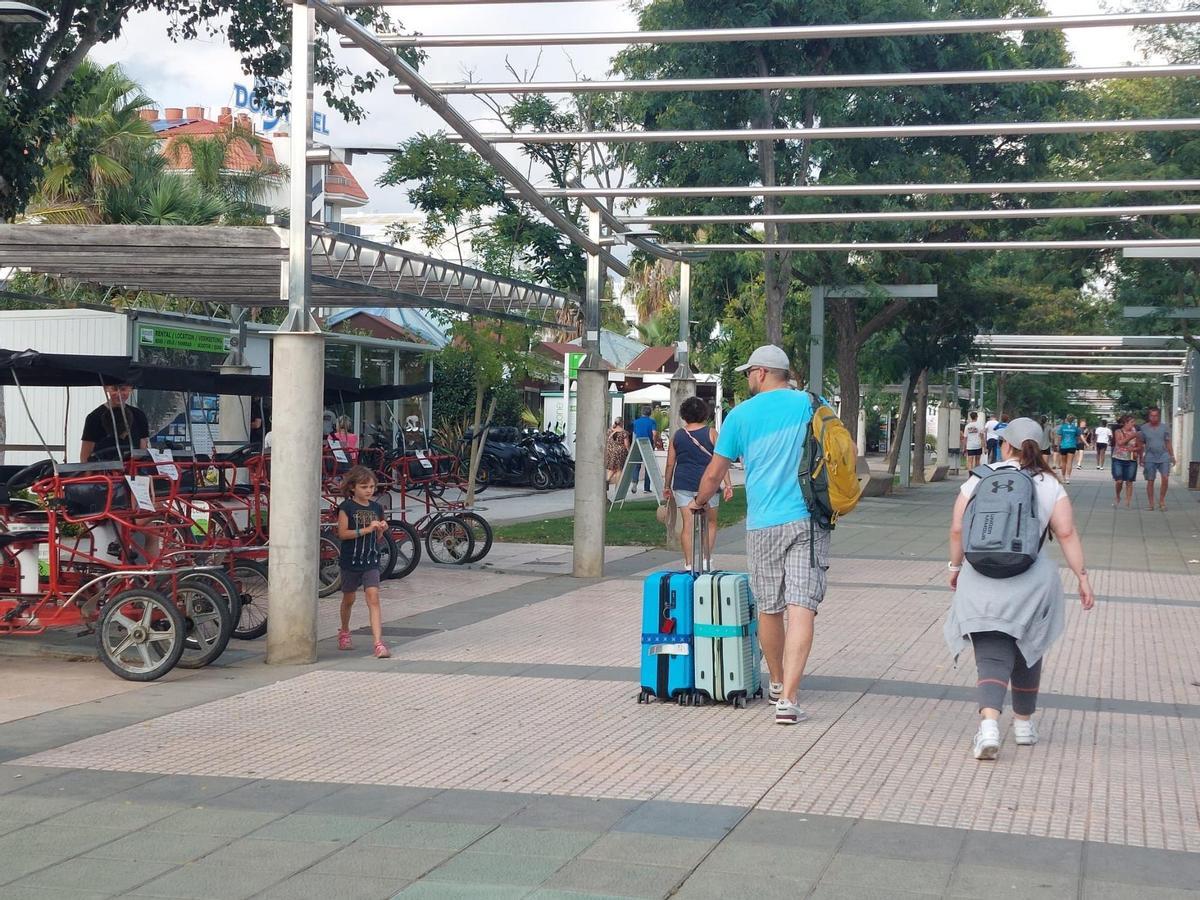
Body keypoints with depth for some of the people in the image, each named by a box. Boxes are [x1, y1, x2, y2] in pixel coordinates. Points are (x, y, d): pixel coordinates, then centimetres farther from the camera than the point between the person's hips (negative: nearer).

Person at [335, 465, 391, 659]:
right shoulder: (346, 507, -7)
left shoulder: (376, 508, 7)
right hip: (350, 561, -2)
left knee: (373, 599, -11)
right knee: (349, 599, 16)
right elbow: (342, 533, -15)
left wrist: (381, 529, -8)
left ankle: (378, 643, -19)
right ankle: (344, 632, 42)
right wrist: (367, 529, -20)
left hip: (371, 562, 2)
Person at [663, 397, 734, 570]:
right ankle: (706, 558, 6)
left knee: (688, 524, 3)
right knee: (710, 523, 14)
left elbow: (670, 464, 8)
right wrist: (728, 485, -5)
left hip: (682, 485, 2)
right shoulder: (711, 433, -1)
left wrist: (667, 486, 18)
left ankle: (689, 564, 1)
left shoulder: (677, 436, 6)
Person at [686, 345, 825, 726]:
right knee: (801, 607, -8)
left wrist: (698, 502, 30)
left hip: (763, 524, 1)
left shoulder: (741, 414, 5)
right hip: (807, 521, 0)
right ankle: (788, 699, -18)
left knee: (769, 609, 16)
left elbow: (714, 473, 10)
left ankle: (778, 684, 34)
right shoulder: (811, 404, 6)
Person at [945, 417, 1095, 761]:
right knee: (1027, 649, 21)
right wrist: (1082, 577, -1)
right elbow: (1067, 533, -5)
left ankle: (989, 723, -24)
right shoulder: (1049, 485, 3)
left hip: (981, 581, -1)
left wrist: (956, 567, 16)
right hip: (1031, 581, 1)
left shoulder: (979, 480, 3)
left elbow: (957, 530, 3)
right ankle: (1024, 723, 34)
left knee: (992, 655, -1)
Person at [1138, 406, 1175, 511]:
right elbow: (1141, 445, 10)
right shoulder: (1144, 428, 4)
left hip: (1163, 456, 0)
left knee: (1165, 478, -14)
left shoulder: (1165, 427, 5)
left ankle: (1162, 501, -2)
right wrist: (1141, 458, 8)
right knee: (1150, 481, 3)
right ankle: (1150, 503, 11)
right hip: (1150, 458, 0)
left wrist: (1172, 456, 8)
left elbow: (1168, 443, 10)